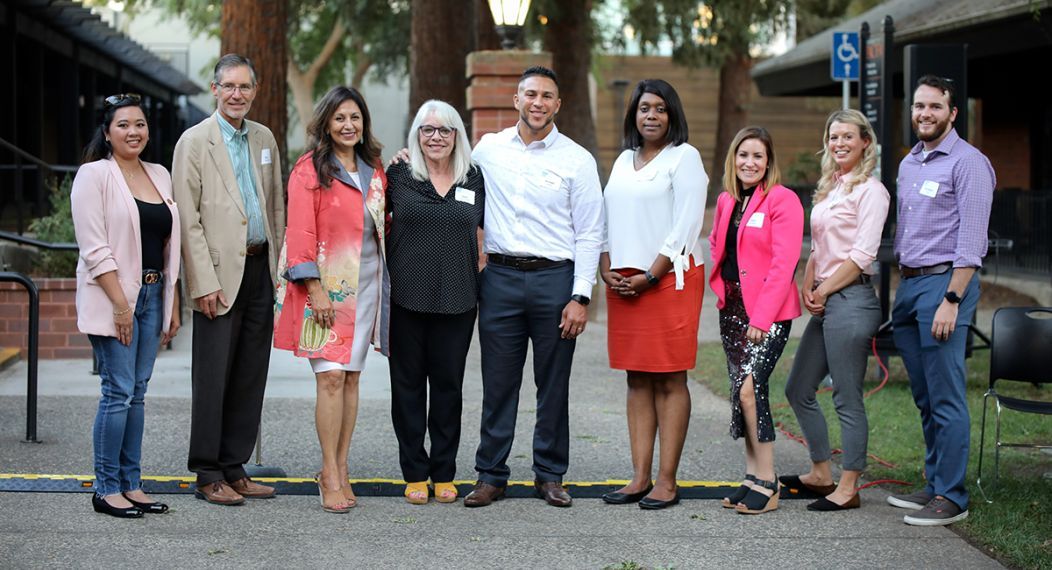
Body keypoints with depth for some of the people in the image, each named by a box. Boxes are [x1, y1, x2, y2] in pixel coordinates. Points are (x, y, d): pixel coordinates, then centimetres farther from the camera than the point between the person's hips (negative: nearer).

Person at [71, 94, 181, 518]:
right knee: (118, 392, -7)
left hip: (152, 295, 6)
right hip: (112, 296, -6)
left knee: (137, 393, 8)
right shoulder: (94, 175, -6)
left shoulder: (160, 176, 14)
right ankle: (106, 489, 0)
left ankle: (131, 484, 13)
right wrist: (120, 303, -17)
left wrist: (172, 304, 13)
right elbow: (94, 248, -12)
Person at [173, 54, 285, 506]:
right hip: (220, 272, -6)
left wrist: (280, 266, 11)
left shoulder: (265, 139, 13)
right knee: (213, 378, -2)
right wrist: (204, 282, -15)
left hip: (260, 268, 6)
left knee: (250, 378, 8)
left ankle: (234, 468, 16)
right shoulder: (194, 141, -5)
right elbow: (187, 220, -9)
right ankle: (208, 476, 5)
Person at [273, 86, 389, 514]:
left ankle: (339, 470, 12)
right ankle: (331, 477, -4)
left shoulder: (374, 170, 15)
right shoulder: (310, 169, -4)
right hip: (326, 285, -5)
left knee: (351, 378, 6)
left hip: (366, 284, 5)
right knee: (331, 377, -10)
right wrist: (315, 288, -15)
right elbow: (300, 232, -10)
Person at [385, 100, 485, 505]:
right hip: (406, 297, -1)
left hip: (457, 300, 1)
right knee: (409, 384, 4)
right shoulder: (398, 176, 2)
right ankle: (414, 474, 13)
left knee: (448, 384, 6)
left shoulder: (474, 180, 8)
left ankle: (444, 474, 15)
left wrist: (481, 286, 11)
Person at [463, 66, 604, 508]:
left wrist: (580, 297, -6)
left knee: (554, 385, 5)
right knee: (498, 384, 4)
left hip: (555, 278, -1)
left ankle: (550, 475, 15)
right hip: (500, 277, 1)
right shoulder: (488, 149, 7)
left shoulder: (577, 160, 1)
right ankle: (490, 475, 11)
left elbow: (589, 235, 0)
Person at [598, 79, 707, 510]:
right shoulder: (623, 161, 18)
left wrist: (649, 278, -13)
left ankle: (667, 481, -2)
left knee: (669, 381, -4)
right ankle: (640, 478, 9)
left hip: (669, 278, -6)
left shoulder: (684, 157, -2)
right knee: (637, 380, 6)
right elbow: (608, 222, 18)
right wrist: (607, 270, 2)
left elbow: (684, 227, -9)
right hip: (623, 282, 6)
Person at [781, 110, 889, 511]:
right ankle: (821, 474, 26)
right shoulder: (829, 188, 17)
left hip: (851, 300, -9)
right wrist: (808, 289, 6)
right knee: (798, 390, 14)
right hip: (825, 303, 10)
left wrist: (823, 291, -9)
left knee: (848, 399, -4)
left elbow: (862, 255, -15)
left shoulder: (870, 191, -9)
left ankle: (848, 489, 4)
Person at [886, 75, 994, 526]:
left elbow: (971, 240, -14)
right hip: (908, 285, 8)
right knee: (924, 399, 13)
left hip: (945, 283, -8)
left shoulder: (968, 163, -8)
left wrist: (951, 300, -20)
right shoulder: (909, 164, 18)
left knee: (946, 399, -8)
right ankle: (934, 484, 21)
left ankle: (951, 498, -4)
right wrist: (901, 290, 16)